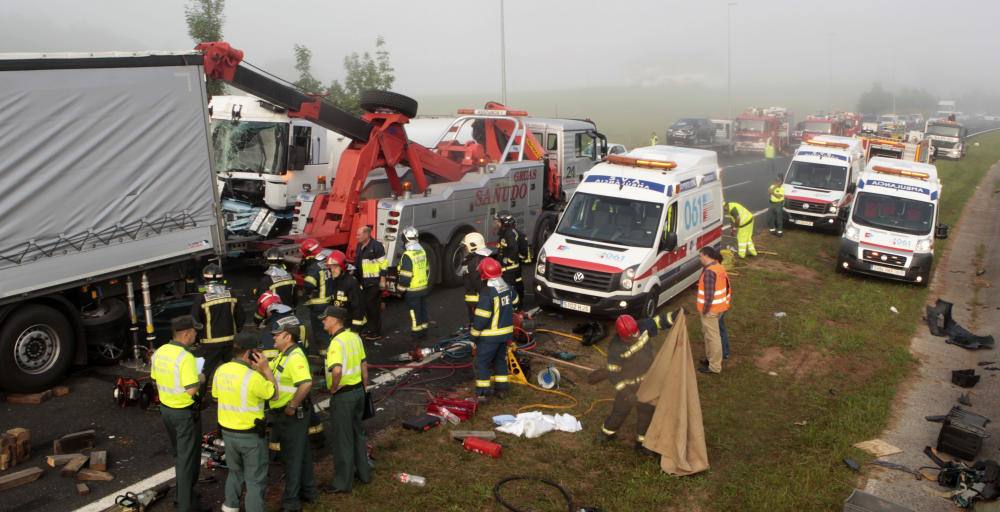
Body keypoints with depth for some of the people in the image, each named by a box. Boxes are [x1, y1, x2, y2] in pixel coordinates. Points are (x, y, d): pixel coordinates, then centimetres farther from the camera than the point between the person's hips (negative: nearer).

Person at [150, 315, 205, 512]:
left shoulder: (159, 352, -1)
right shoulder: (186, 357, -26)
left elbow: (156, 381, 10)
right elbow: (191, 390, -27)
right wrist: (200, 379, -9)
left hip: (166, 409, 8)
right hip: (185, 413, -8)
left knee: (178, 455, 23)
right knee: (188, 459, 4)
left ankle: (183, 494, 37)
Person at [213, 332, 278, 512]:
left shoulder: (221, 370, -5)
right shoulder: (253, 377, -25)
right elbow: (274, 394, -10)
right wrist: (266, 369, -12)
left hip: (227, 431, 7)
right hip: (251, 435, -7)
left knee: (235, 472, 28)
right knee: (255, 480, 8)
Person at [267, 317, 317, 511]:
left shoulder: (295, 357, -24)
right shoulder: (284, 355, 8)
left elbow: (306, 384, -36)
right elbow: (278, 378, 20)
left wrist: (292, 406, -27)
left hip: (292, 415, -9)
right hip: (285, 414, 9)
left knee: (292, 457, 3)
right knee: (301, 454, 20)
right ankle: (307, 492, 34)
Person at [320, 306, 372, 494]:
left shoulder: (337, 342, -22)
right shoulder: (354, 337, 4)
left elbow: (337, 370, -37)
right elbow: (364, 365, 12)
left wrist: (333, 388, -19)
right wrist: (364, 387, 20)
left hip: (343, 394, -8)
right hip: (358, 390, 8)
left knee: (342, 438, 4)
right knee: (357, 432, 22)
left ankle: (342, 482, 15)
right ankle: (363, 472, 35)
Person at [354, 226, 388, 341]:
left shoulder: (377, 246, -15)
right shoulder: (360, 246, 11)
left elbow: (383, 264, -16)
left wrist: (382, 281, -17)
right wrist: (355, 275, 20)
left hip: (374, 282, -8)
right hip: (364, 283, 8)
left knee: (374, 307, -3)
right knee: (365, 306, 14)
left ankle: (376, 332, 5)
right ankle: (368, 329, 25)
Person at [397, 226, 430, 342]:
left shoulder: (407, 255, -21)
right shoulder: (422, 251, 4)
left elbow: (405, 275, -21)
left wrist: (401, 288, -9)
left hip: (412, 290, -7)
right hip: (423, 287, 7)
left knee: (414, 313, 2)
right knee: (423, 310, 16)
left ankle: (417, 335, 9)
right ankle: (424, 332, 24)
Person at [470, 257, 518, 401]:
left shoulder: (487, 293, -23)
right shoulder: (507, 288, 1)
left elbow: (481, 318, -21)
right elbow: (514, 302, 20)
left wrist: (474, 335, -10)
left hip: (490, 335, -7)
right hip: (506, 332, 7)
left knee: (482, 362, 4)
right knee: (500, 359, 20)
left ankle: (483, 392, 5)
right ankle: (501, 388, 25)